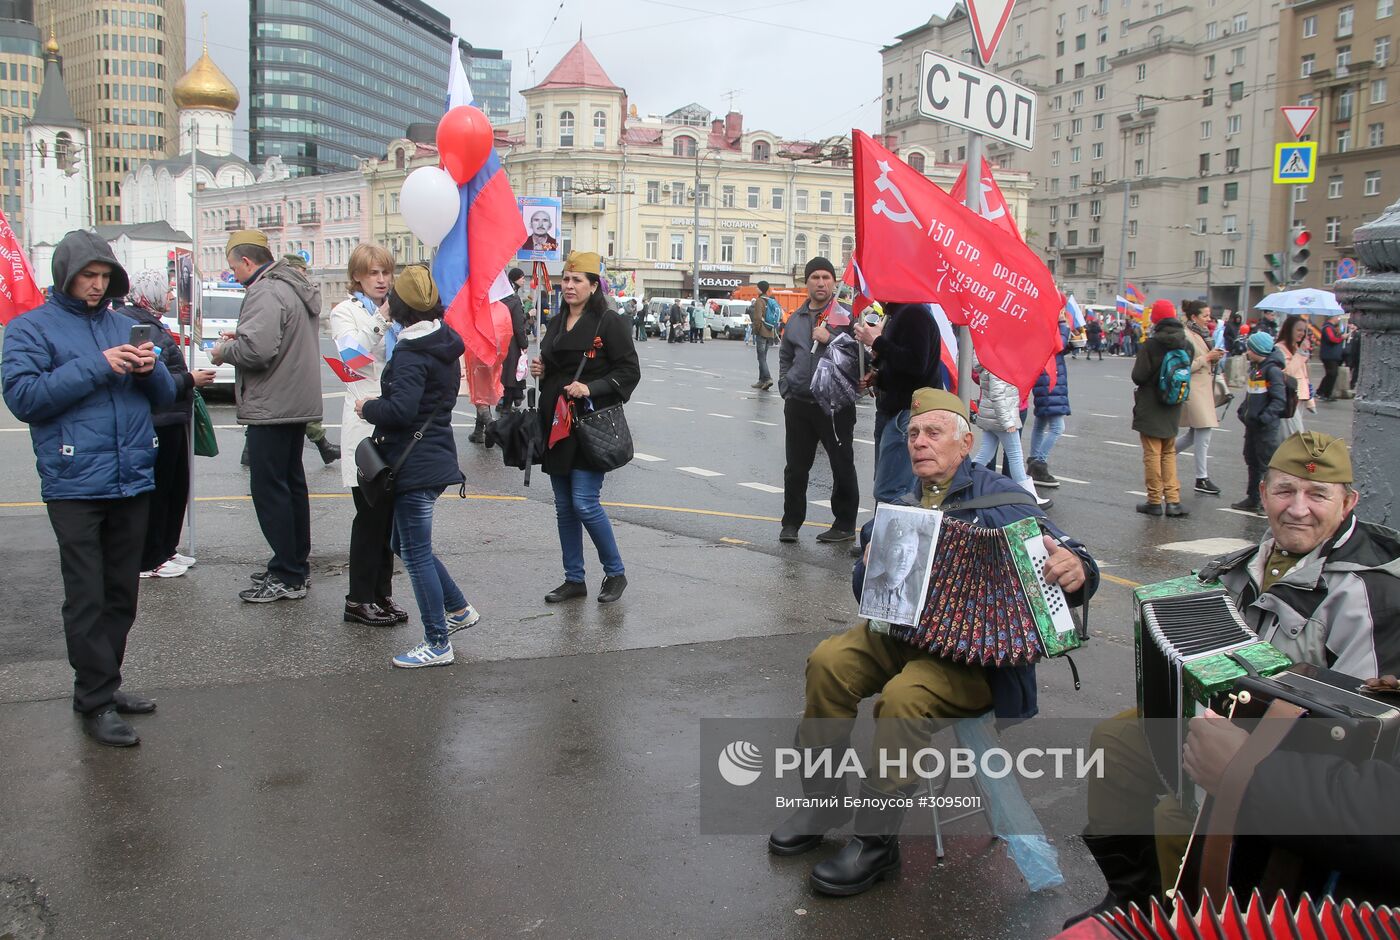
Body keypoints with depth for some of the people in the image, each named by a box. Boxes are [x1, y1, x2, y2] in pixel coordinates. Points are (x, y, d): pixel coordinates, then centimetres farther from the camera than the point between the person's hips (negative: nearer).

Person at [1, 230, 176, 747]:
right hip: (76, 487, -5)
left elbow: (165, 395, 14)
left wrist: (151, 369, -8)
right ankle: (95, 702, 6)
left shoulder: (125, 326, 14)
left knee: (122, 595, 12)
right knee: (87, 599, -2)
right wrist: (95, 367, -17)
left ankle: (106, 683, 25)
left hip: (133, 483, 5)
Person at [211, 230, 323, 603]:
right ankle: (296, 565, 26)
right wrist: (240, 336, 10)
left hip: (272, 408, -10)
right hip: (299, 403, 10)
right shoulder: (298, 287, 15)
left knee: (269, 489, -4)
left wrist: (224, 351, -8)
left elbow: (256, 349, -28)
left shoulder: (266, 293, -18)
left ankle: (287, 578, 0)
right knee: (292, 483, 17)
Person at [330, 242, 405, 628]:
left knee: (389, 513, 8)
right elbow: (353, 357, -15)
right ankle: (359, 599, 5)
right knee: (371, 514, -5)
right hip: (365, 426, -5)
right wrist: (381, 320, -18)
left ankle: (382, 594, 17)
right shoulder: (345, 313, 3)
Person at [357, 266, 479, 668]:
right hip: (436, 456, 10)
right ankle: (458, 609, 28)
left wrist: (367, 407, -9)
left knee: (416, 553, -1)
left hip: (415, 464, -10)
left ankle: (437, 644, 6)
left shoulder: (411, 353, -18)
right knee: (409, 544, 22)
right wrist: (378, 405, 15)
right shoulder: (444, 345, 11)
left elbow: (400, 409, -27)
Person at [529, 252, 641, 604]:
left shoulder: (609, 324, -7)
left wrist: (591, 388, -20)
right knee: (563, 506, 9)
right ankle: (574, 579, 20)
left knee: (585, 503, -10)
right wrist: (540, 371, 5)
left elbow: (630, 371, -10)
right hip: (556, 424, 7)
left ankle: (615, 572, 10)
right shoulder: (557, 324, 15)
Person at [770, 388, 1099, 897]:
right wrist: (872, 567, -9)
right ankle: (823, 799, -1)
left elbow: (1063, 561, -13)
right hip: (905, 631, 6)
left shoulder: (1000, 498, -7)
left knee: (904, 695, -31)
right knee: (828, 661, -17)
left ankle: (877, 841, -15)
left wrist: (1075, 572, -36)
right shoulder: (904, 503, 11)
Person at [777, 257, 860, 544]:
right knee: (795, 468, 9)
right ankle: (791, 523, 20)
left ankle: (845, 525, 14)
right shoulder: (796, 319, 15)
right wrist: (786, 388, 14)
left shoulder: (847, 316, -2)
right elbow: (785, 356, 25)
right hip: (798, 404, 5)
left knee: (842, 467, 3)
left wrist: (830, 339, -17)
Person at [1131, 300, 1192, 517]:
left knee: (1152, 454, 2)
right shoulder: (1186, 345, 0)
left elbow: (1138, 376, -15)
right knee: (1169, 453, 15)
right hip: (1173, 410, 5)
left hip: (1150, 409, -5)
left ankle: (1155, 501, 5)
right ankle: (1173, 501, 10)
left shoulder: (1151, 345, -16)